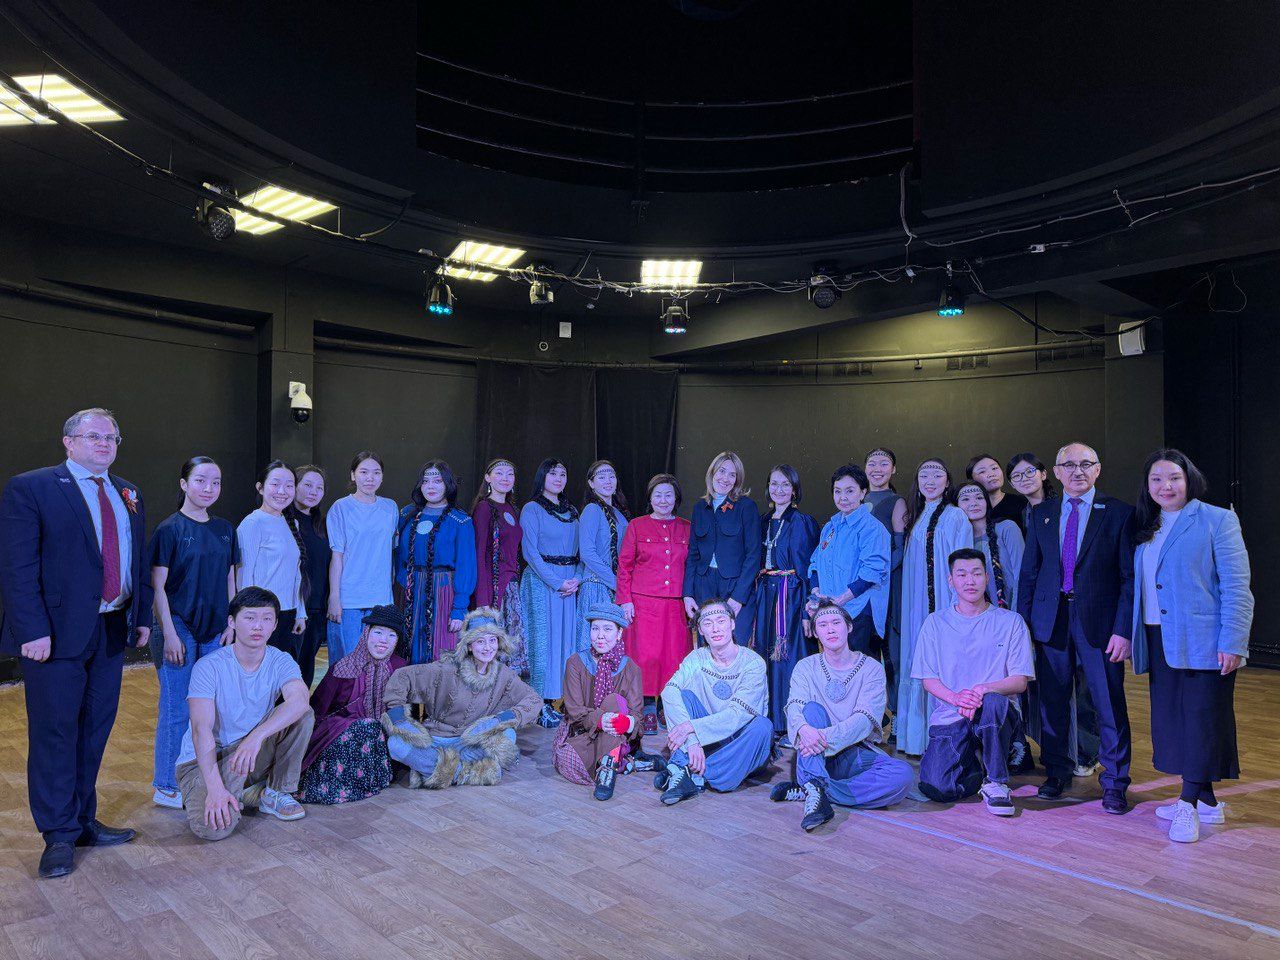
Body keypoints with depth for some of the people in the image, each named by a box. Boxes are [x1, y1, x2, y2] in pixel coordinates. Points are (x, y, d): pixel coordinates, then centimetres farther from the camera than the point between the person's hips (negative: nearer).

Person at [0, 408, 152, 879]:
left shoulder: (127, 494, 12)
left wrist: (142, 617, 10)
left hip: (113, 630, 6)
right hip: (58, 632, -6)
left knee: (95, 730, 14)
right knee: (54, 733, 4)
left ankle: (83, 821, 28)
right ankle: (59, 835, 18)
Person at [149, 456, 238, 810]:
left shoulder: (224, 529, 8)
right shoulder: (169, 529, -8)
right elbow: (157, 586, -9)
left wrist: (231, 625, 6)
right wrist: (169, 634, -14)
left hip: (214, 631, 5)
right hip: (179, 627, -5)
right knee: (177, 710, 0)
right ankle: (165, 787, 14)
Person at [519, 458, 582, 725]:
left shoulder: (572, 511, 15)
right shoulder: (532, 509, -2)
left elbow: (580, 550, 13)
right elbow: (530, 552, -9)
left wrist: (577, 578, -5)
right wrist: (557, 582, -15)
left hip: (570, 582, 6)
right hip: (541, 580, -6)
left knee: (566, 638, 5)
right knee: (543, 639, -4)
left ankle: (554, 699, 13)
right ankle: (540, 706, 2)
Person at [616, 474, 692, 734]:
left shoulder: (686, 528, 11)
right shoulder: (636, 526, 6)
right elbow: (624, 565, 4)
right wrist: (625, 600, -3)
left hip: (677, 604, 2)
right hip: (644, 602, -2)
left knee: (675, 655, 1)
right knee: (646, 654, -3)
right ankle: (648, 710, 8)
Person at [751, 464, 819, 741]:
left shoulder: (802, 522, -6)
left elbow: (807, 570, -10)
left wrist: (807, 611, -15)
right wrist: (755, 598, 10)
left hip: (790, 594, -6)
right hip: (765, 593, 6)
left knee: (786, 655, -4)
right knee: (765, 654, 7)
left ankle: (787, 724, 6)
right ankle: (768, 720, 17)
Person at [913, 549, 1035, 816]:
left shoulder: (1010, 621, 5)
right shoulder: (935, 622, 8)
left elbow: (1020, 681, -1)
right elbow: (928, 679, 5)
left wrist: (983, 689, -20)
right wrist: (956, 698, -17)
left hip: (999, 714, -1)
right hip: (950, 716, 1)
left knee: (993, 701, -38)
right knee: (937, 788, -21)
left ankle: (996, 782, -14)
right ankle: (978, 764, 14)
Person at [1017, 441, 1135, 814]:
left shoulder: (1119, 513, 0)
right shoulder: (1041, 514, 9)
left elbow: (1130, 575, -4)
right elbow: (1028, 571, 10)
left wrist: (1123, 628, -11)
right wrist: (1023, 623, 4)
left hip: (1099, 622, -3)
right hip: (1050, 621, 3)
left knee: (1110, 705, 3)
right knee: (1052, 701, 11)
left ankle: (1114, 782, 20)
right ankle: (1057, 772, 27)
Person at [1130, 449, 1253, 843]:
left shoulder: (1217, 520, -5)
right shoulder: (1145, 528, 12)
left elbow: (1237, 587, -10)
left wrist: (1232, 643, -16)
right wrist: (1132, 634, 6)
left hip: (1203, 640, -6)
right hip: (1160, 641, 6)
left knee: (1202, 718, -1)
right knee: (1173, 718, 9)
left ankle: (1190, 804, 8)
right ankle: (1205, 800, 22)